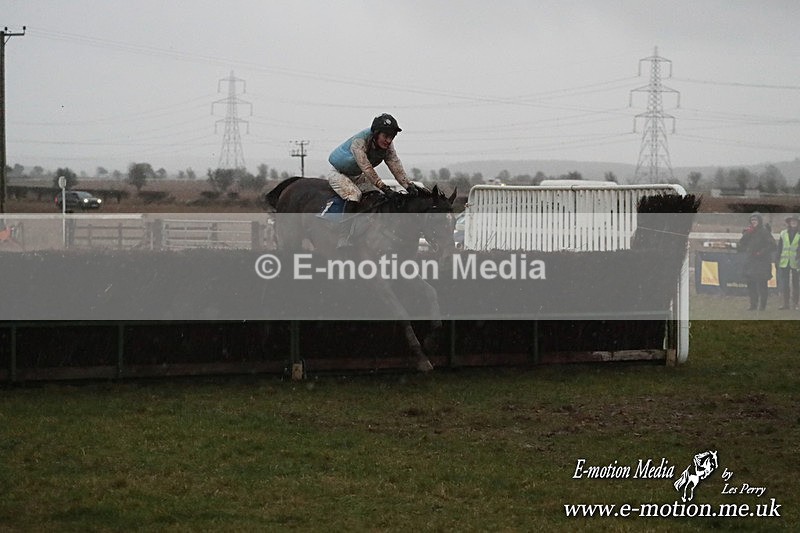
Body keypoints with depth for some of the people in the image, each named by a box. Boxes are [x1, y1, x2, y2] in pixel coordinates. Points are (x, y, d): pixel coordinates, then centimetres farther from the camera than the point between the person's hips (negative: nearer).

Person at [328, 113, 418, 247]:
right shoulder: (359, 142, -33)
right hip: (338, 174, -8)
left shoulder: (387, 146, -12)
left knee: (383, 197, -5)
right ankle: (343, 242, -37)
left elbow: (396, 166, -18)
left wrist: (409, 186, -33)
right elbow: (367, 168, -41)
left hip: (357, 177, 8)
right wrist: (385, 188, -48)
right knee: (354, 194, -33)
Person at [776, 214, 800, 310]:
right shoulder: (783, 234, 10)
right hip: (784, 263, 2)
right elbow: (779, 248, 13)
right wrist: (777, 260, 8)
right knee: (784, 284, -2)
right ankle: (786, 304, 3)